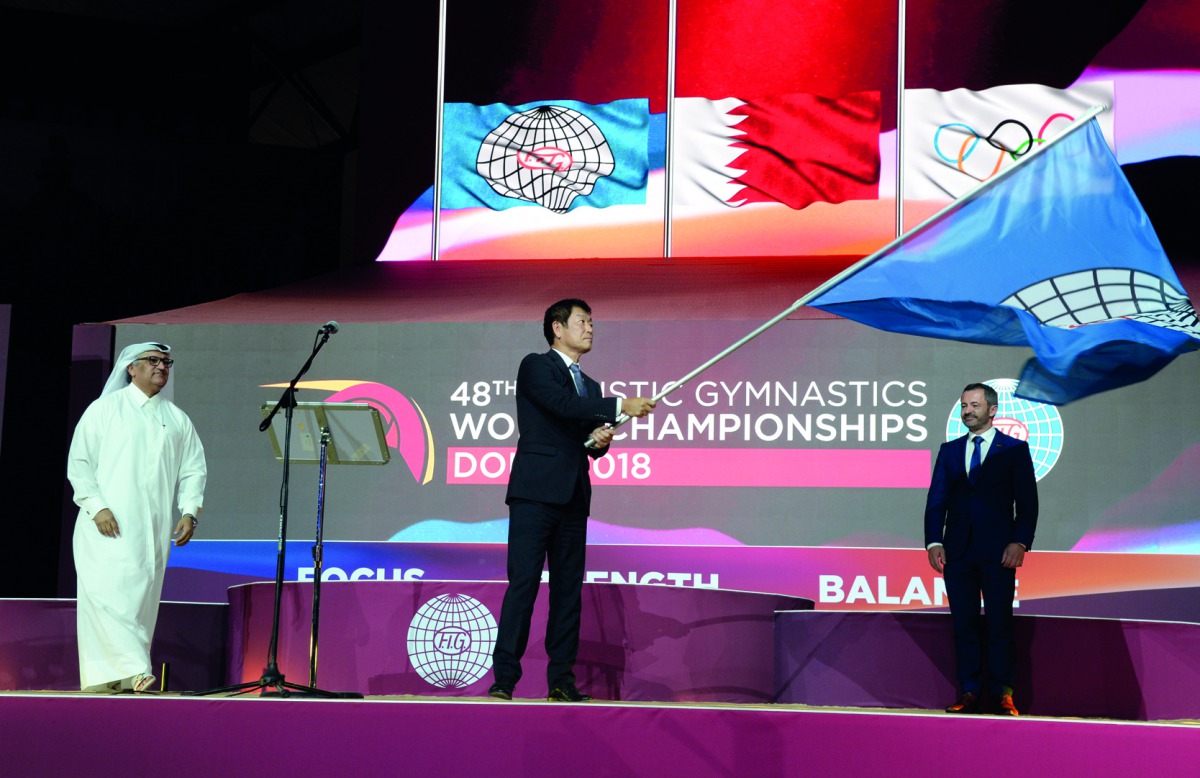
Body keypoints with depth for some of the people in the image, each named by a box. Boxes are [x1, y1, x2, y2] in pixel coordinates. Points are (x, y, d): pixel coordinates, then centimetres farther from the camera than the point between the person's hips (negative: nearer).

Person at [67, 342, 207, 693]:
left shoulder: (178, 420, 17)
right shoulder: (104, 409, 7)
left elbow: (194, 470, 16)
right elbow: (79, 462, 2)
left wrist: (189, 511, 1)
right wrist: (96, 506, -11)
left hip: (153, 530, 3)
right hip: (107, 526, -3)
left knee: (141, 596, -1)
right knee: (108, 591, -17)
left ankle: (125, 681, 1)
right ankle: (135, 671, -24)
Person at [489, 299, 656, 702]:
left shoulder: (589, 386, 24)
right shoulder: (535, 366, 2)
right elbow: (563, 405, -16)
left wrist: (601, 440, -1)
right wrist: (621, 406, -16)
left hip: (574, 497, 7)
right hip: (536, 491, -7)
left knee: (569, 587, 4)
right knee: (523, 582, -11)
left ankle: (561, 679, 6)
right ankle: (504, 677, -10)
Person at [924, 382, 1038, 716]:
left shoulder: (1015, 449, 5)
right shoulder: (949, 450, 14)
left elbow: (1027, 502, 0)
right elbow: (936, 501, 10)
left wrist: (1020, 542, -12)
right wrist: (933, 542, -2)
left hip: (998, 551, -3)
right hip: (958, 550, 3)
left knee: (999, 625, -2)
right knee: (964, 625, 3)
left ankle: (1002, 695, 3)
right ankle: (969, 694, 7)